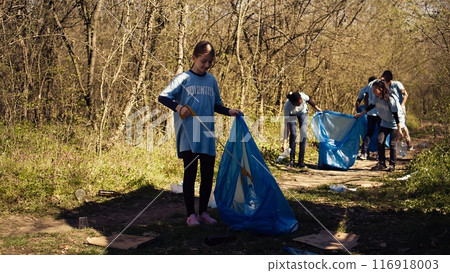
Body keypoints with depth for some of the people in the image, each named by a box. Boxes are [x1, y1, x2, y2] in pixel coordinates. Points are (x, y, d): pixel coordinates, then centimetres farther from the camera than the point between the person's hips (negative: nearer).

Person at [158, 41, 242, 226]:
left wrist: (229, 112, 4)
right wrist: (178, 107, -24)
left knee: (208, 174, 6)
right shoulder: (184, 78, 0)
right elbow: (163, 97, -7)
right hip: (188, 135, -4)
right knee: (190, 173, -2)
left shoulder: (211, 80, 14)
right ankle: (190, 214, 7)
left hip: (207, 135, 4)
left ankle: (203, 212, 19)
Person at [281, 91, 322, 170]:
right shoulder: (287, 106, -40)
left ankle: (301, 161, -10)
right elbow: (287, 125, -38)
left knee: (303, 133, -12)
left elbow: (309, 100, -11)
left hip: (303, 112, 2)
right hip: (292, 114, -2)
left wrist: (316, 108, 5)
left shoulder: (303, 96, -38)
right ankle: (291, 160, -4)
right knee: (293, 134, -16)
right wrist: (284, 142, -40)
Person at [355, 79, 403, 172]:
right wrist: (361, 114, 20)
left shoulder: (391, 99, -29)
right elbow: (371, 106, 11)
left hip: (394, 125, -6)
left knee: (392, 144, -7)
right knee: (380, 141, -4)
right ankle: (381, 163, 5)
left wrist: (399, 130, -23)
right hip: (384, 123, 6)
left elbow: (396, 115, -26)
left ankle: (392, 165, 6)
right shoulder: (376, 97, -10)